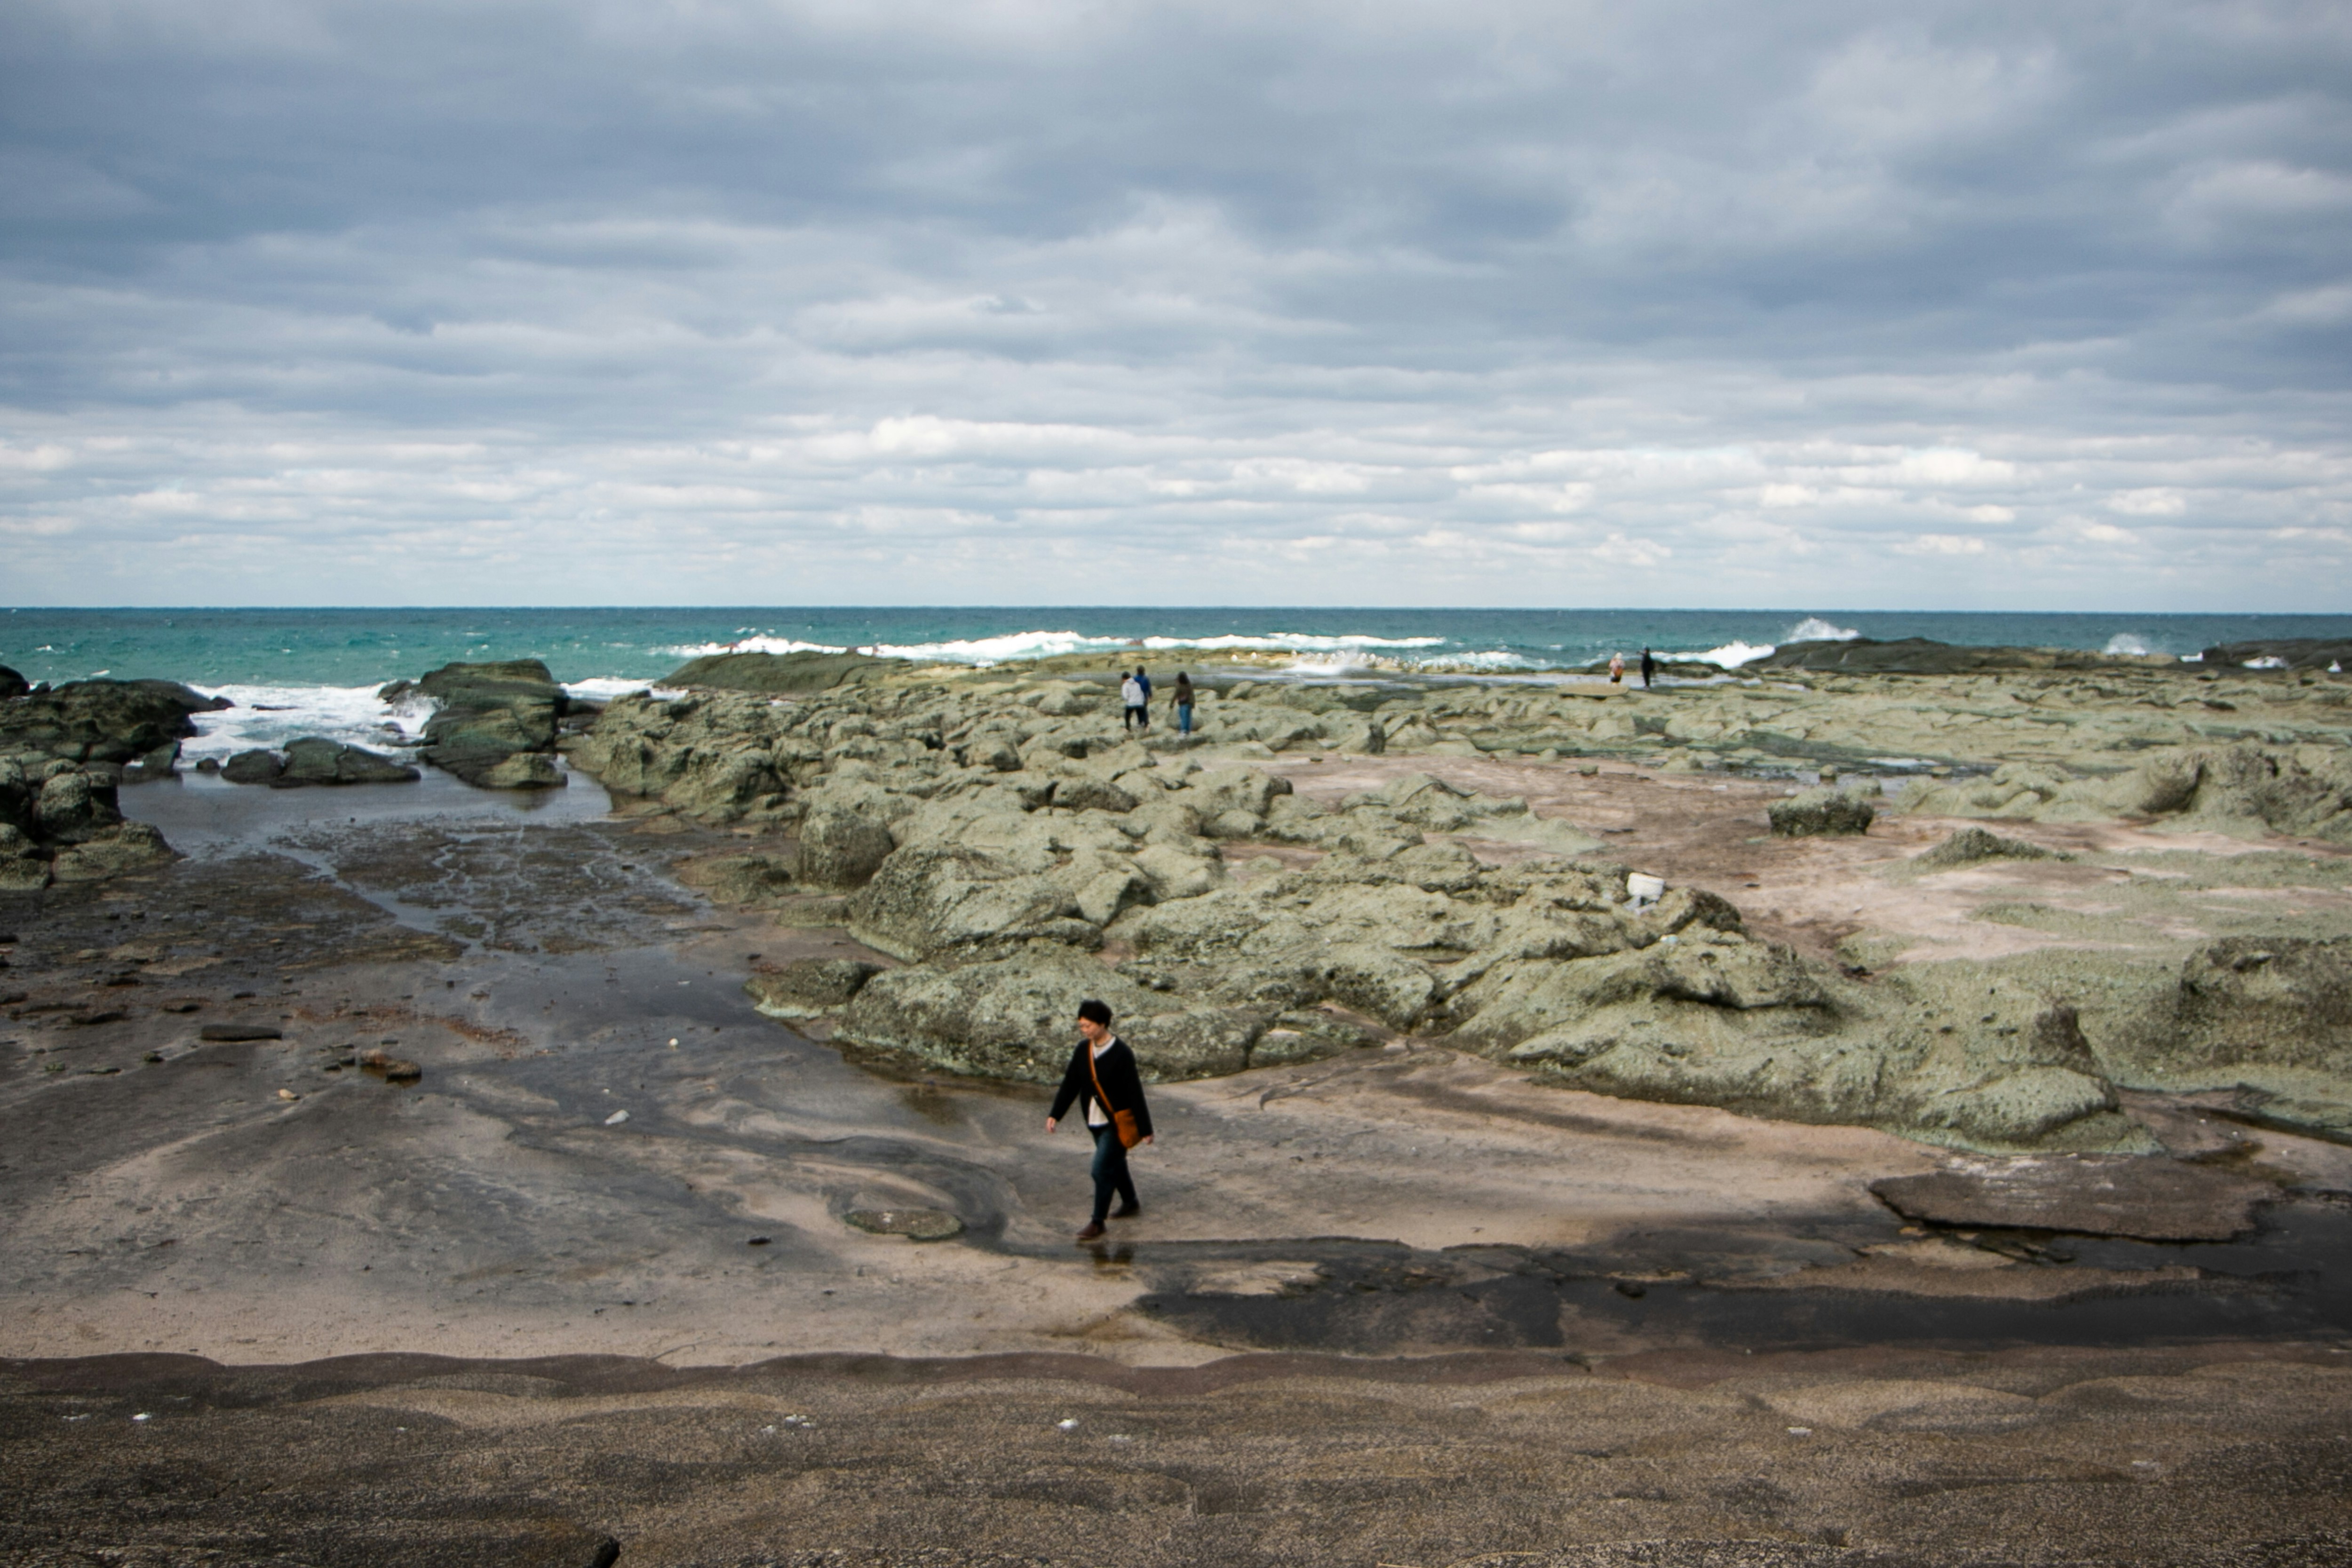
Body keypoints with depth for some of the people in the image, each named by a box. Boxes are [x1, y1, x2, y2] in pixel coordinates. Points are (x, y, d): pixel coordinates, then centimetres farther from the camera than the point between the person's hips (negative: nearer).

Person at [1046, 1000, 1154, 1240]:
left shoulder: (1121, 1054, -20)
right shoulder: (1083, 1050, -1)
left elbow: (1135, 1093, -17)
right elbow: (1070, 1083, 6)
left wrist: (1145, 1128, -14)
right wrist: (1055, 1114, 0)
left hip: (1117, 1123, -7)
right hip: (1095, 1121, 7)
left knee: (1102, 1170, -9)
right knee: (1115, 1164, 22)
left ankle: (1098, 1222, 3)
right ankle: (1130, 1204, 42)